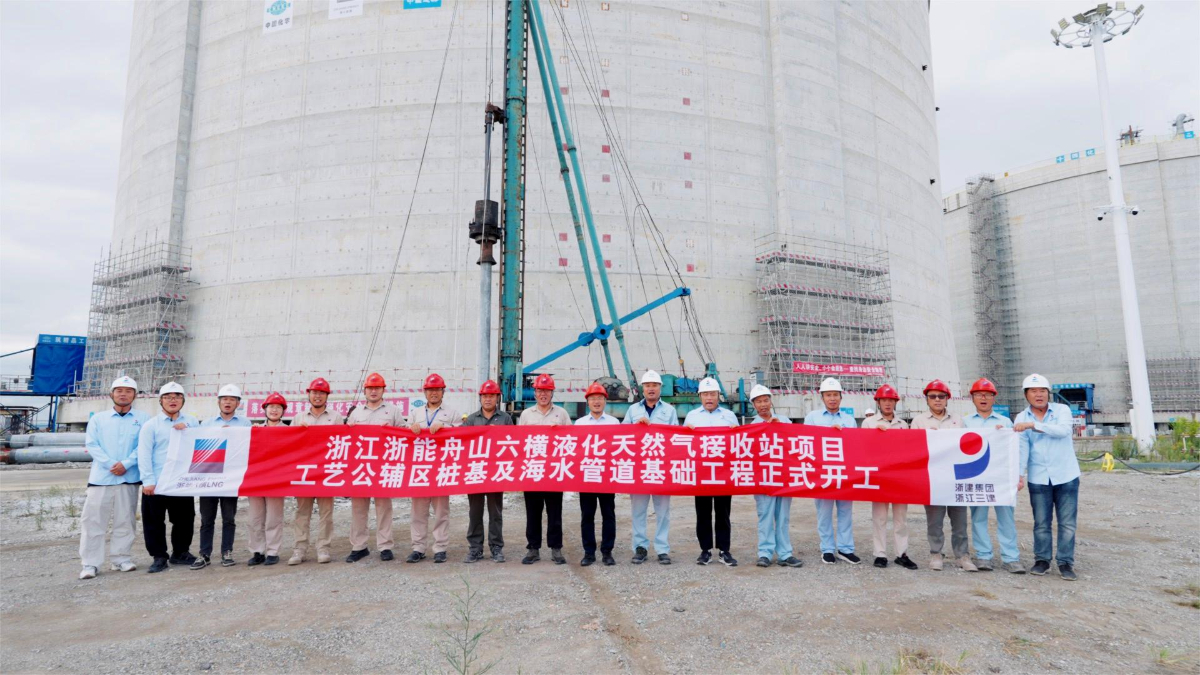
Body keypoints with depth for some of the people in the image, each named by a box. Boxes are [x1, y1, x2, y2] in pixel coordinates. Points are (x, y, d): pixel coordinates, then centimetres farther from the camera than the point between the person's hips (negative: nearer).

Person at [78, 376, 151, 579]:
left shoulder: (143, 418, 6)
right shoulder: (98, 418, 10)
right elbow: (91, 444, 0)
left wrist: (126, 464, -15)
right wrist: (111, 464, -13)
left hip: (129, 477, 0)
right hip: (101, 476, 0)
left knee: (125, 520, 6)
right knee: (93, 519, -2)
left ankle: (120, 558, 16)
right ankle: (90, 563, 5)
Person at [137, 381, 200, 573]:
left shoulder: (191, 422, 11)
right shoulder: (151, 425, 1)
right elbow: (144, 454, -5)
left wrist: (186, 430, -12)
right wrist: (148, 480, -13)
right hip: (156, 483, -2)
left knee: (184, 519, 11)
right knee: (155, 521, 3)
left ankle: (180, 553, 26)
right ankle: (159, 557, 15)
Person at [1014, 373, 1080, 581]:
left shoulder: (1062, 410, -1)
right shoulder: (1021, 418, 2)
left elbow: (1063, 430, -22)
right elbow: (1022, 447, -7)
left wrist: (1033, 425, -27)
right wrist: (1019, 474, -18)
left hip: (1066, 476, -1)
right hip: (1038, 478, 1)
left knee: (1067, 522, 4)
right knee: (1041, 522, 8)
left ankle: (1065, 562, 15)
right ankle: (1042, 559, 20)